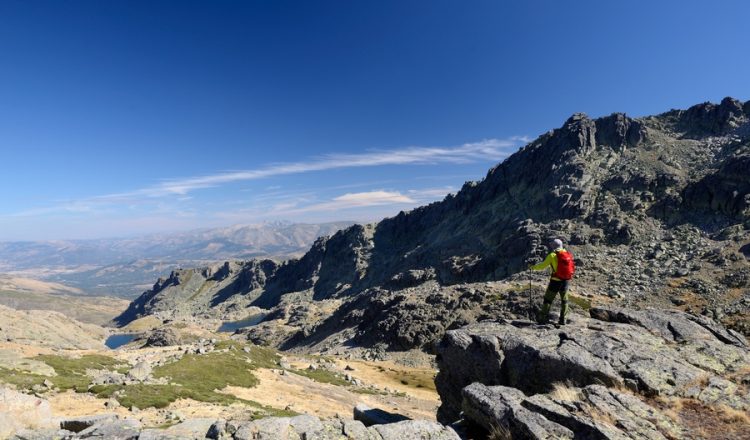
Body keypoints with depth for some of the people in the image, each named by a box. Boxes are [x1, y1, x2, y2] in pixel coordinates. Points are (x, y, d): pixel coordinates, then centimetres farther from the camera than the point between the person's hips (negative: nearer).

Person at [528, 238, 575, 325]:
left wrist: (533, 267, 5)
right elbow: (571, 267, 14)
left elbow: (542, 266, -9)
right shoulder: (568, 254, 4)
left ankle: (543, 318, 5)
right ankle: (563, 319, 20)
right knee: (564, 300, 18)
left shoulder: (552, 255, -11)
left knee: (548, 299, 4)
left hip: (556, 281, -5)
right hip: (566, 280, 5)